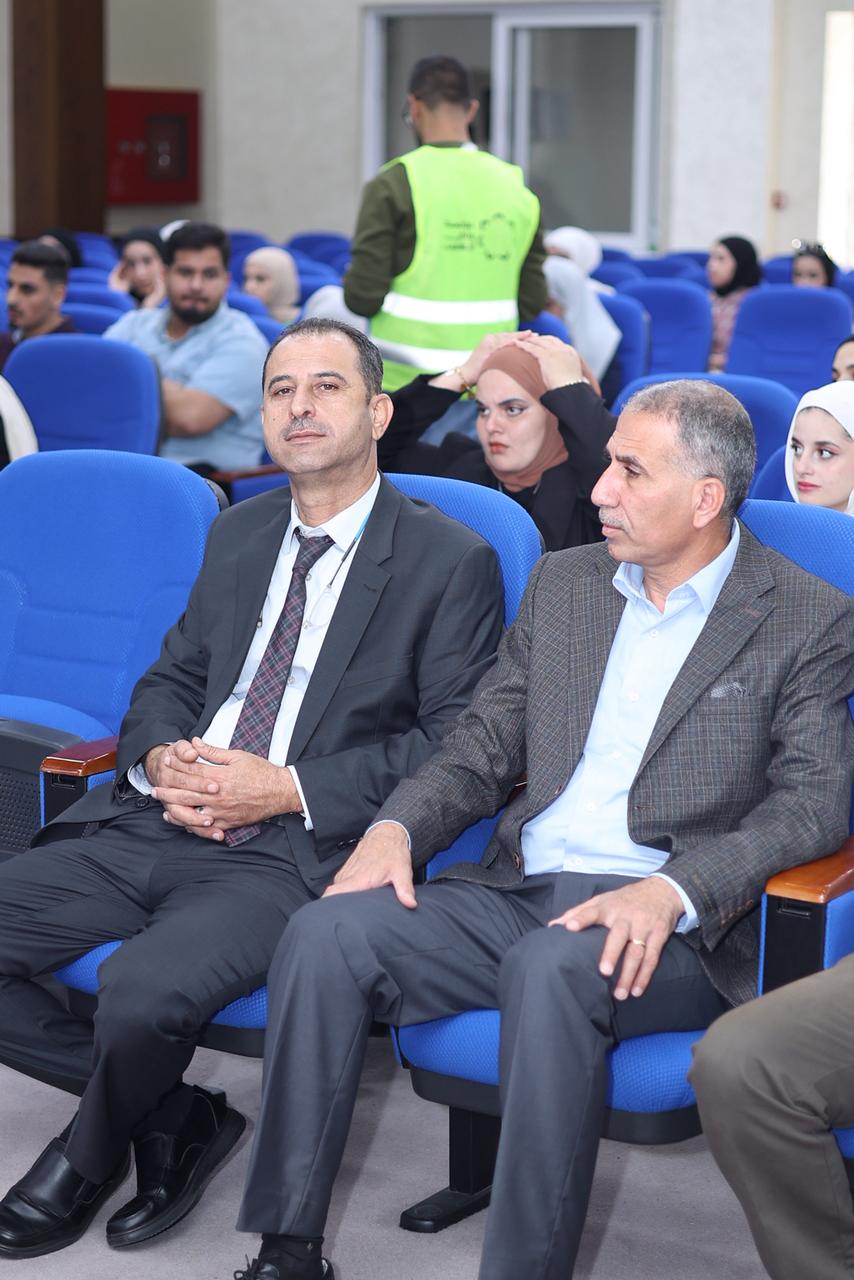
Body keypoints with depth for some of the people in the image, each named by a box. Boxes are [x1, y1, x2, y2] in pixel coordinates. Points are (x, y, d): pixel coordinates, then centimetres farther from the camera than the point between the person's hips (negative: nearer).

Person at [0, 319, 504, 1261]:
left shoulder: (451, 563, -1)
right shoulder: (238, 533, 19)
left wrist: (291, 790, -15)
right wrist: (160, 759, -3)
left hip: (292, 854, -6)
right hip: (155, 827, 7)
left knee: (142, 987, -32)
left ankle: (88, 1156, 5)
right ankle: (172, 1119, 4)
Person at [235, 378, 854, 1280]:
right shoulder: (563, 582, 16)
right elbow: (482, 747, 17)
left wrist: (674, 889, -23)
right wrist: (397, 828, -4)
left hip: (673, 929, -5)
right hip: (516, 891, 5)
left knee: (552, 966, -38)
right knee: (327, 933, -19)